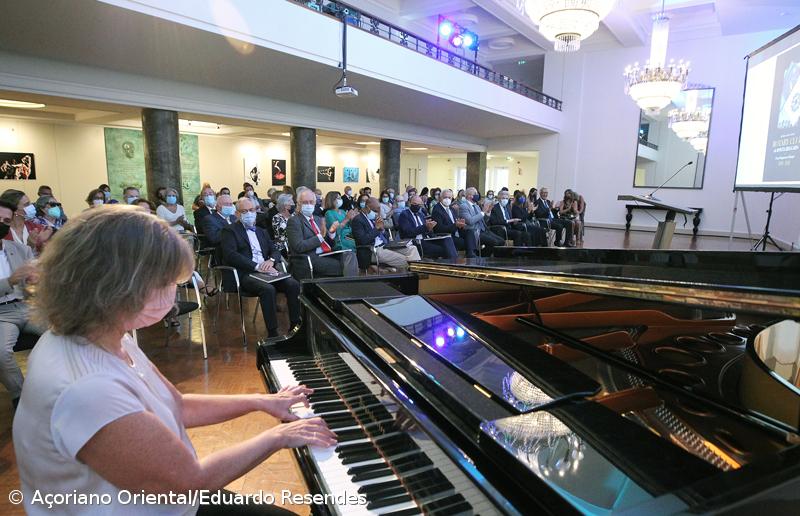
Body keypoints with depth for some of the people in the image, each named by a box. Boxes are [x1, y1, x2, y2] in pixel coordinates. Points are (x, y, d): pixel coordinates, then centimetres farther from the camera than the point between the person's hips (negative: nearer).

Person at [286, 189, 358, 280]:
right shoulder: (294, 221, 0)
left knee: (350, 255, -20)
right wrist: (320, 236, -17)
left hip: (327, 255, 7)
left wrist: (331, 232, 0)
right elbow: (299, 246, -13)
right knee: (342, 266, -25)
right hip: (310, 259, -7)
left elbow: (331, 244, 21)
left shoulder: (318, 219, 21)